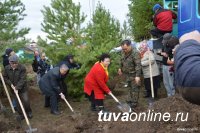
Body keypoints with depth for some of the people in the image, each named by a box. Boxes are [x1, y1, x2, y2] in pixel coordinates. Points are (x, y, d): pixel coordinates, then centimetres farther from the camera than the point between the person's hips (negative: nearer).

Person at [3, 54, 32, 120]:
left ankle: (29, 112, 21)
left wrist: (17, 87, -26)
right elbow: (5, 78, 4)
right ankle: (21, 114, 27)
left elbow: (22, 79, -20)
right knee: (17, 102, 10)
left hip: (22, 88, -3)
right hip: (13, 88, 3)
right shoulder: (7, 68, -5)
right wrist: (10, 84, -11)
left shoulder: (22, 68, -18)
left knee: (26, 101, -5)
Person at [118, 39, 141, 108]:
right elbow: (122, 61, 20)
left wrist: (138, 76, -34)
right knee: (130, 87, 19)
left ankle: (134, 103, 12)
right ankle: (129, 100, 31)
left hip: (134, 74, -8)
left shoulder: (135, 53, -25)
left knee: (134, 88, 1)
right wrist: (120, 68, 26)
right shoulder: (124, 52, 1)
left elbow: (138, 65, -29)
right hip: (127, 74, 8)